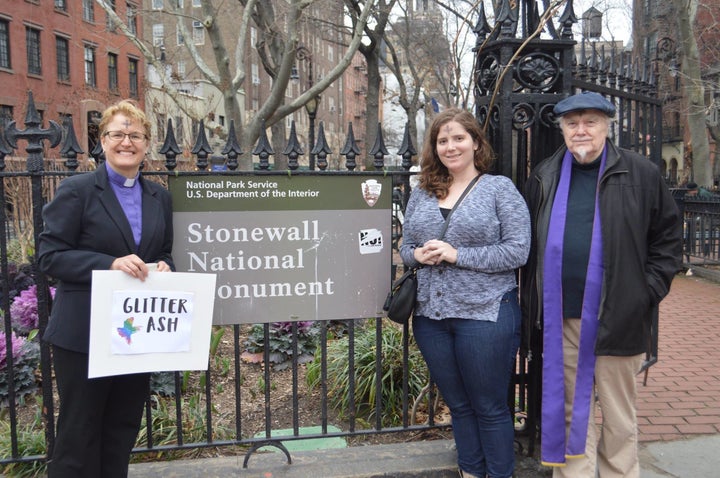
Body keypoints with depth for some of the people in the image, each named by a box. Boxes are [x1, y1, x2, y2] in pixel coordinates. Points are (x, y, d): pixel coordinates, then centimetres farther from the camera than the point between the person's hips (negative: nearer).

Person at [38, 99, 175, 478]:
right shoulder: (76, 190, -5)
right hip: (84, 333, -5)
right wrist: (111, 263, -23)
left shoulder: (159, 197, 9)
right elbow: (49, 256, -10)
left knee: (122, 432, 16)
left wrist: (162, 268, -6)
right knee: (79, 433, 6)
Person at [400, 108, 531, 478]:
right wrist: (418, 254, -9)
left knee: (490, 407, 8)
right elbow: (405, 247, 15)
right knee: (458, 405, 17)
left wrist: (457, 254, -17)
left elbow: (518, 250, -11)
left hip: (485, 314, -5)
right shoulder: (421, 194, 10)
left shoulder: (499, 188, -4)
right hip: (431, 315, 5)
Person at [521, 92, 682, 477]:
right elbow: (530, 247, 13)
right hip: (562, 319, 2)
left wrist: (648, 292, -2)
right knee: (571, 410, 11)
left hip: (617, 319, -2)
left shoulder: (640, 174, 1)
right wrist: (532, 307, 6)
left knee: (618, 416, 12)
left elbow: (668, 236, 7)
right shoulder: (544, 177, 8)